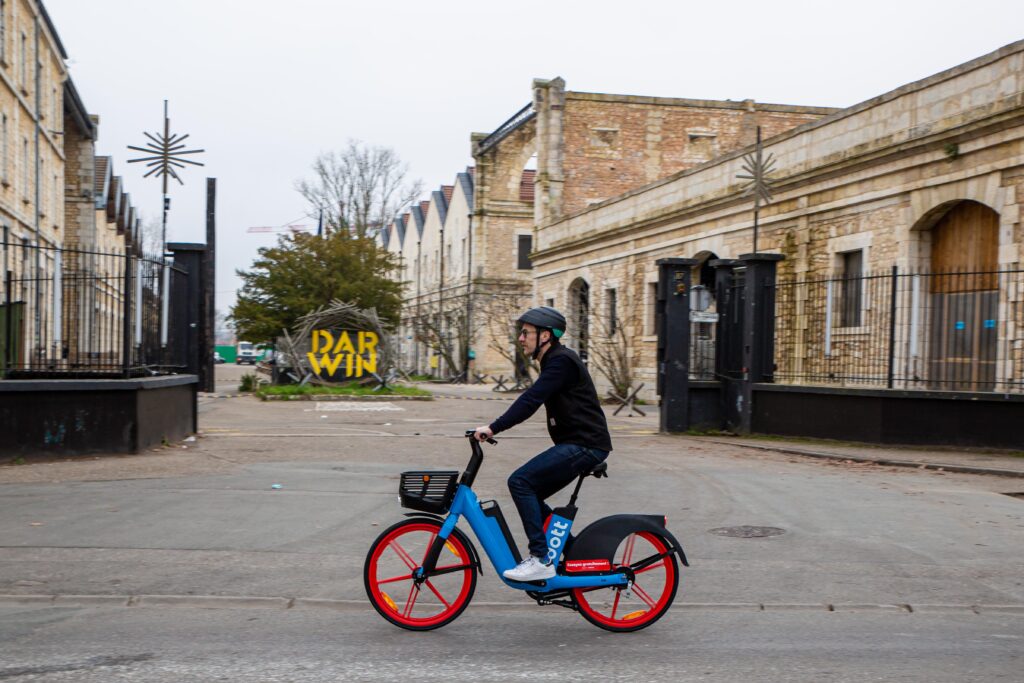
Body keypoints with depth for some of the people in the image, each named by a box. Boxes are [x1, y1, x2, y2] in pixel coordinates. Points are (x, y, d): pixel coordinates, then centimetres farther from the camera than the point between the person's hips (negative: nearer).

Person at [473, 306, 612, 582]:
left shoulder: (562, 361, -15)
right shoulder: (554, 361, 18)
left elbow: (531, 400, -25)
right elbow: (533, 399, 23)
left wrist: (494, 428, -27)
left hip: (584, 445, -10)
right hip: (577, 445, 10)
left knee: (520, 481, -17)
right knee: (530, 494, 10)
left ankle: (541, 559, -15)